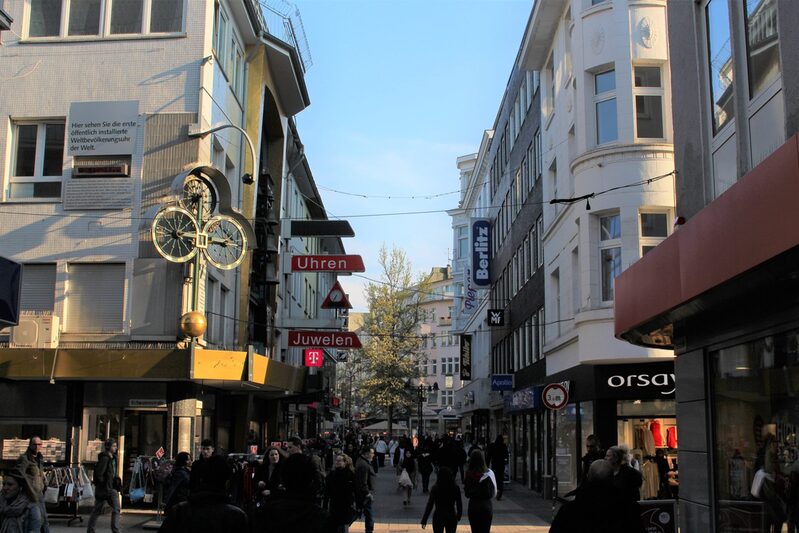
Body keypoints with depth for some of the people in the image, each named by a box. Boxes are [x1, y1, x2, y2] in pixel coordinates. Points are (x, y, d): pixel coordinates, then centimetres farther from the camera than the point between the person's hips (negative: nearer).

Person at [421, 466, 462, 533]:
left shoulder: (435, 488, -11)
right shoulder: (455, 488, -7)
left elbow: (430, 505, -12)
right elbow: (459, 504, -1)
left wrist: (424, 521, -8)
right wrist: (459, 515, 17)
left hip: (438, 517, -1)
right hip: (451, 517, 1)